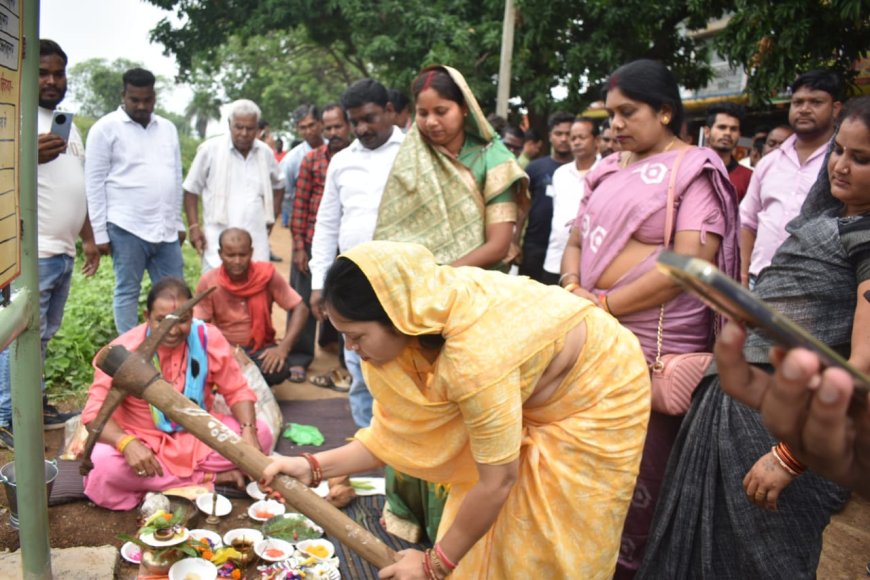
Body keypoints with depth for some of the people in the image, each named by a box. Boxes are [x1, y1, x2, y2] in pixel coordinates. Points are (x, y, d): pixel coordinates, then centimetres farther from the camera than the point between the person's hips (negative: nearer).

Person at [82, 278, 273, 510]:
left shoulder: (209, 338, -11)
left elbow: (237, 391, -4)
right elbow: (95, 413, -20)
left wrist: (248, 431, -25)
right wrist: (126, 443, -42)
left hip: (198, 437, 2)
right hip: (144, 443, -1)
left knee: (261, 432, -19)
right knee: (101, 464, -34)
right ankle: (209, 477, -19)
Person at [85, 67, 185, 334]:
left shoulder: (167, 128, 14)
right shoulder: (106, 128, -2)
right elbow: (94, 183, -4)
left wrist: (178, 222, 15)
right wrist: (99, 232, -7)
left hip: (166, 229, 5)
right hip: (126, 228, -5)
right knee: (127, 292, 5)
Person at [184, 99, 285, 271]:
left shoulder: (265, 153, 9)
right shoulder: (210, 150, -3)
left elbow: (278, 186, 26)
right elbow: (191, 190, 4)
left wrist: (270, 217, 16)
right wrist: (194, 226, -2)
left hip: (257, 239, 4)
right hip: (218, 239, -3)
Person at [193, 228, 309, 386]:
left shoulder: (266, 275, -13)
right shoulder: (208, 282, -11)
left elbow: (300, 309, -11)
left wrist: (283, 347, -25)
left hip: (260, 348, 0)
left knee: (280, 368, -33)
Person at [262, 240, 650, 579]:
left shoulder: (475, 354, -40)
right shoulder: (418, 314, -17)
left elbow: (497, 481, -28)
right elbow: (401, 431, -9)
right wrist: (314, 466, -19)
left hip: (594, 398, -6)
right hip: (530, 400, 7)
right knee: (483, 539, 9)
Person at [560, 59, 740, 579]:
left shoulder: (694, 170, -4)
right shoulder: (609, 169, 15)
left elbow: (688, 264, -15)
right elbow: (578, 239, 18)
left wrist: (605, 304, -15)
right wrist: (572, 284, -4)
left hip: (656, 349, -6)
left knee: (641, 468, 4)